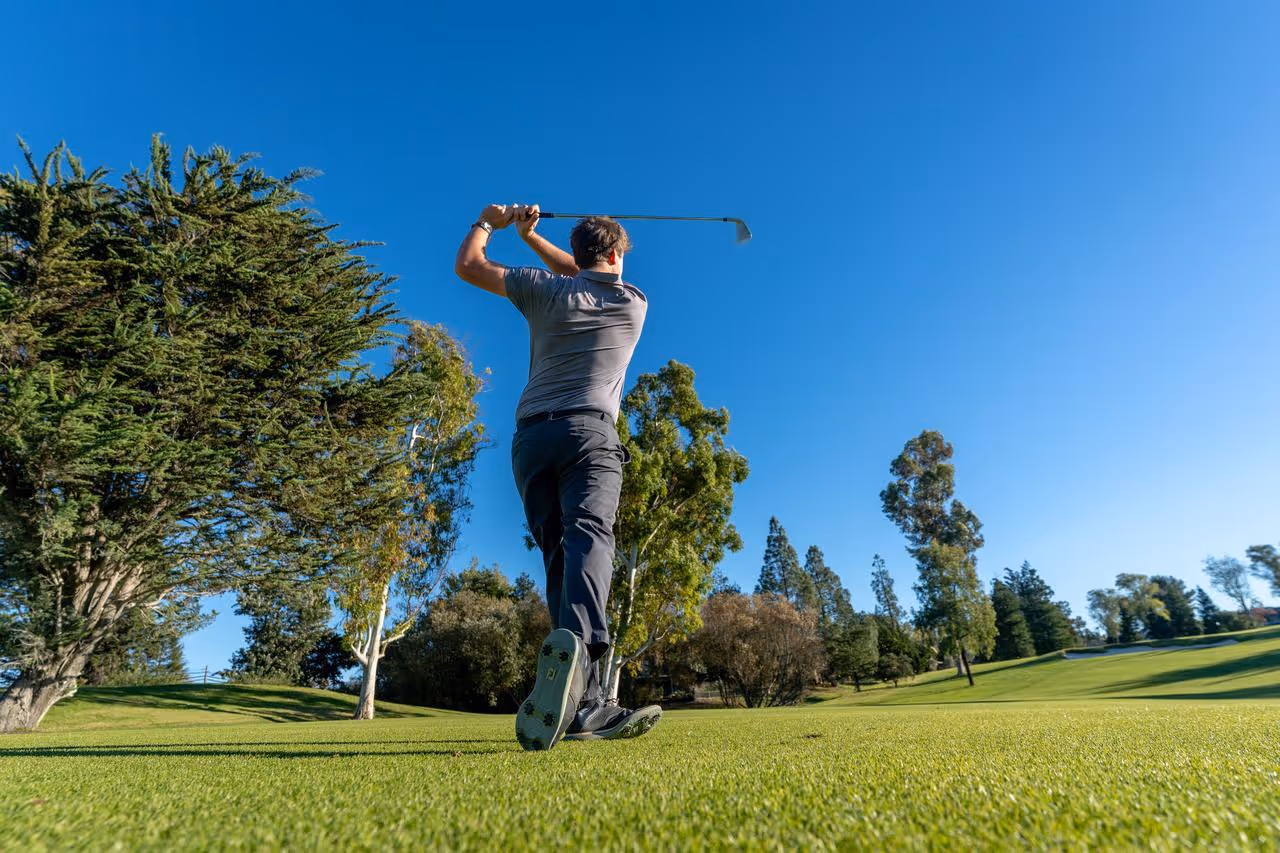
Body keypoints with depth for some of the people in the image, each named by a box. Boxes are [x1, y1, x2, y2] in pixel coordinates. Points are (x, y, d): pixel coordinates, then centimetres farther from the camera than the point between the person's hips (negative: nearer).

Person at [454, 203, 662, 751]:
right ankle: (577, 641, -50)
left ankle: (587, 704, -7)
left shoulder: (545, 290, 14)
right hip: (589, 430, -2)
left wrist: (488, 223, 43)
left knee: (558, 555, 0)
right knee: (588, 536, -20)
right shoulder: (634, 303, 17)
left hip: (530, 435, 2)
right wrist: (531, 236, 43)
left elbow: (467, 266, 25)